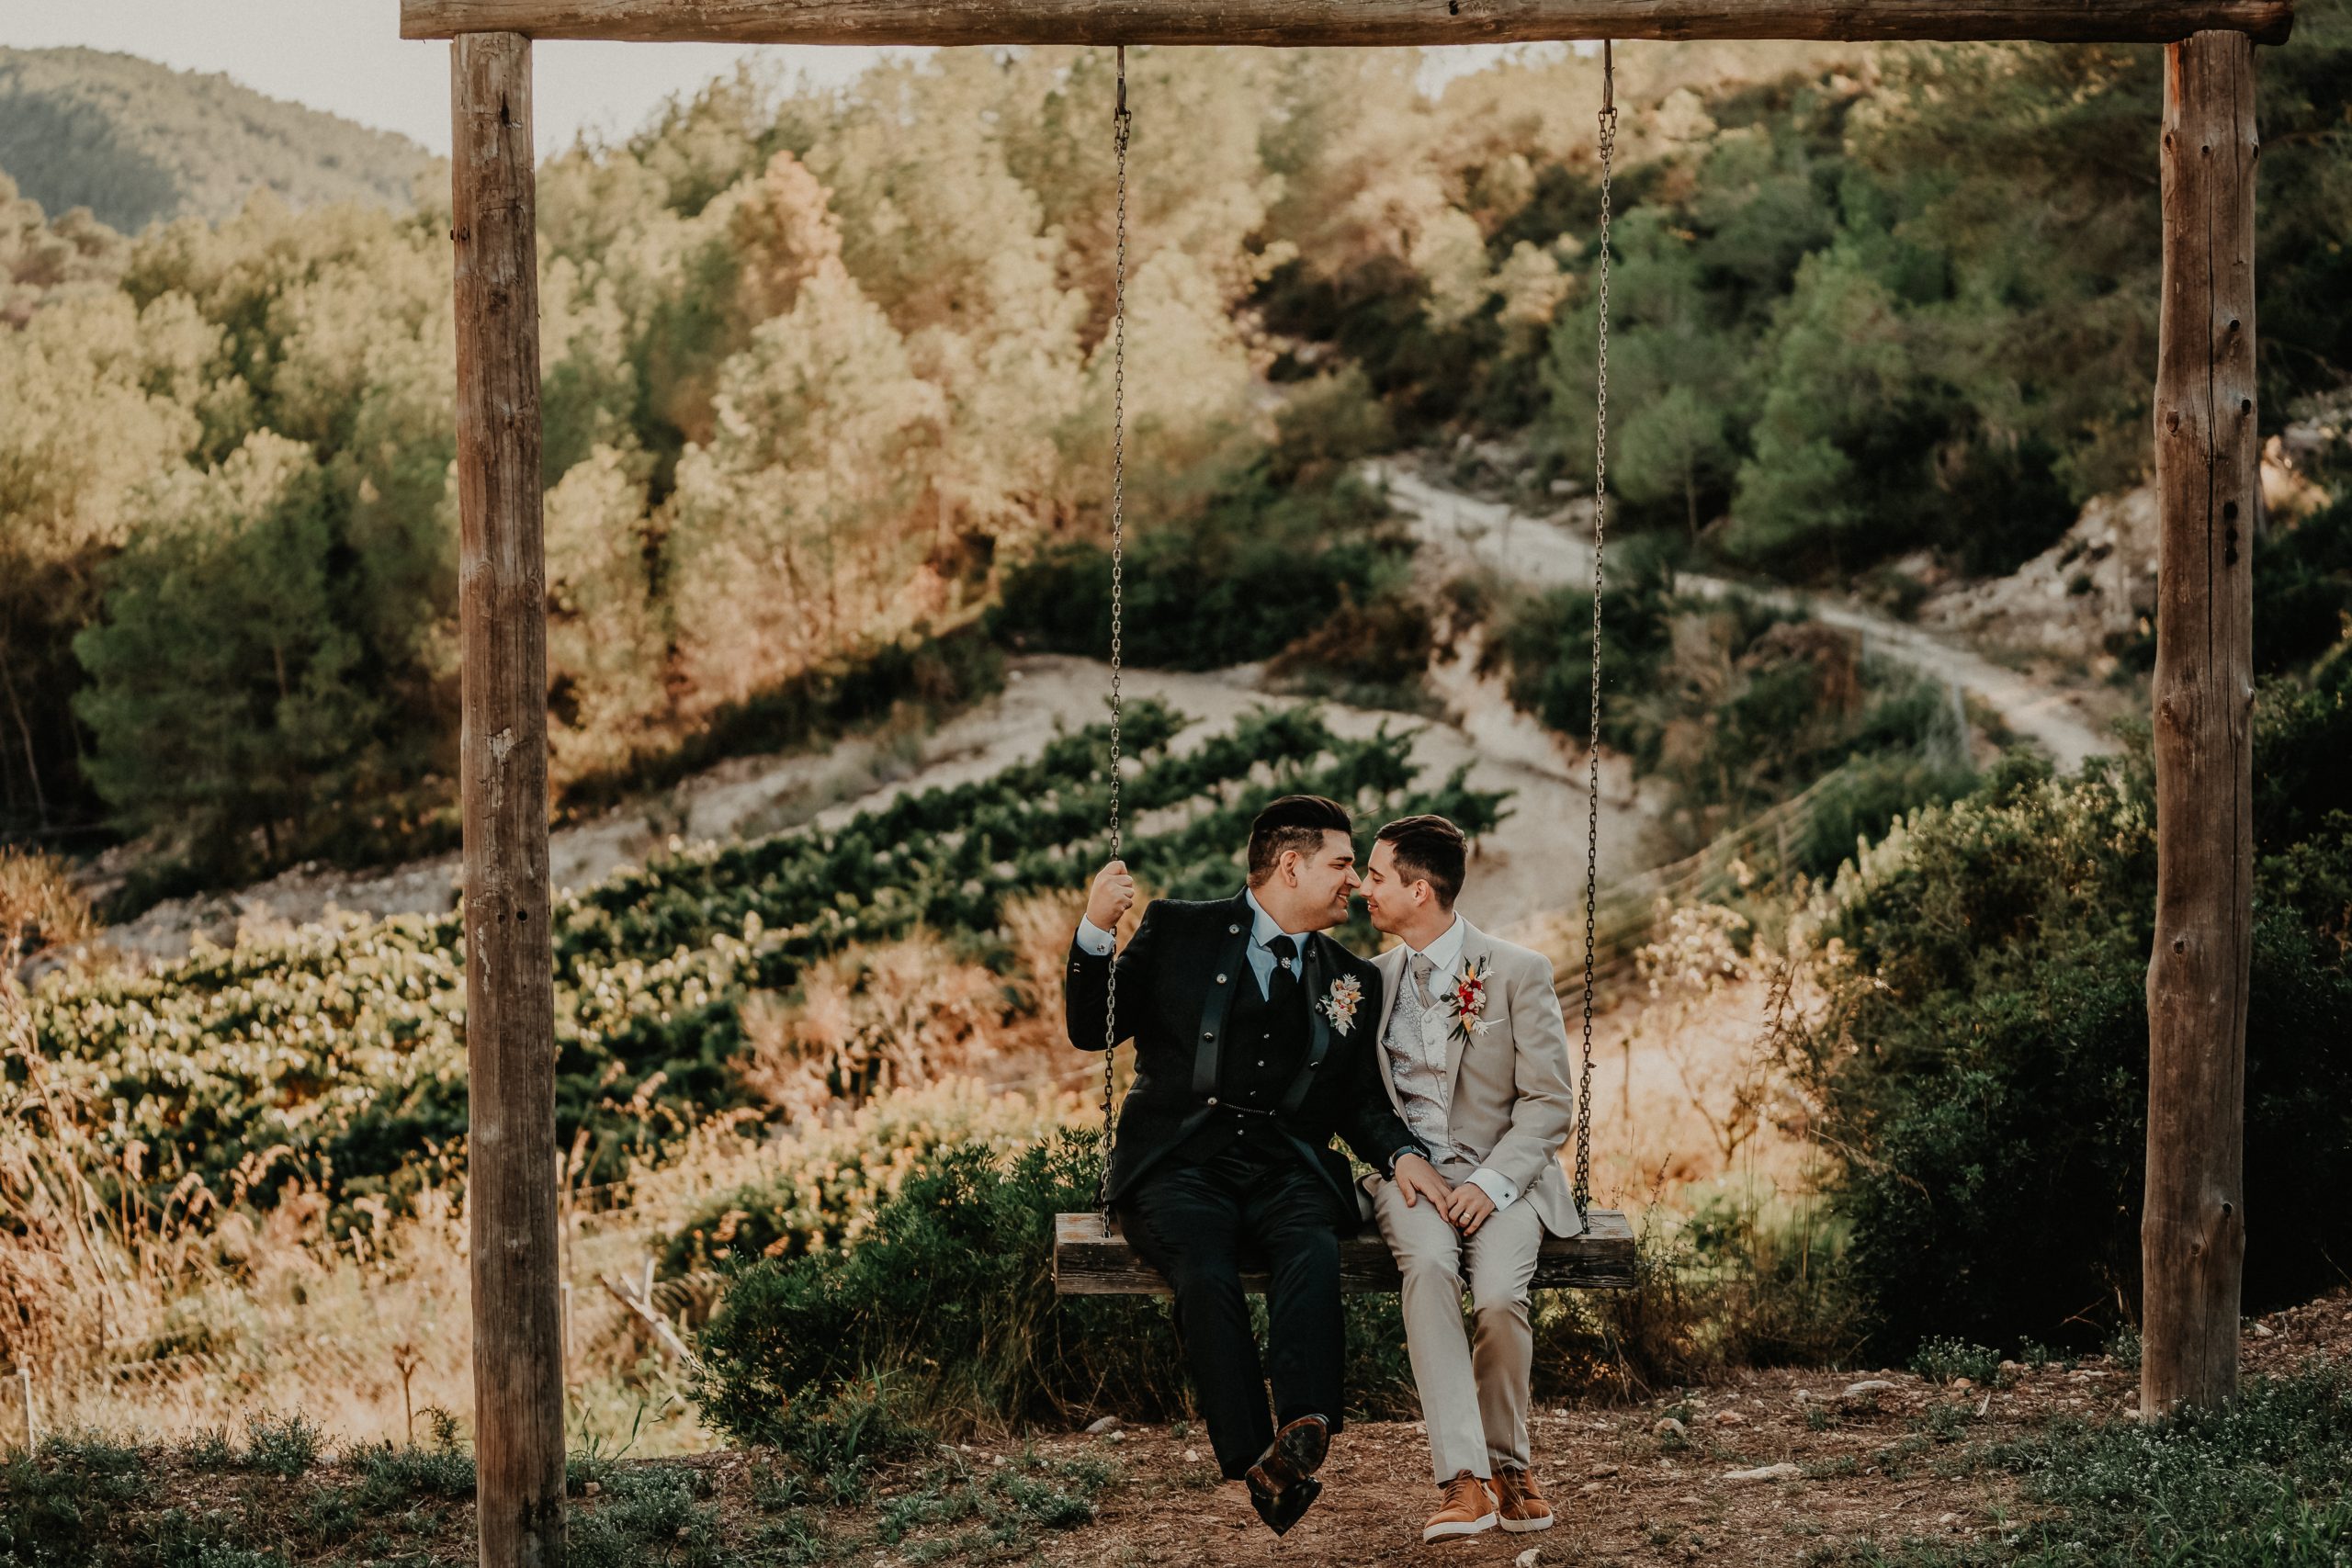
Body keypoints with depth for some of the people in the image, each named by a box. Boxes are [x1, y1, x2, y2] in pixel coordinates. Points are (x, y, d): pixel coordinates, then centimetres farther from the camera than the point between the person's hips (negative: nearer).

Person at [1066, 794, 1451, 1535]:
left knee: (1313, 1253, -34)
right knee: (1205, 1271, -35)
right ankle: (1255, 1460, -43)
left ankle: (1303, 1430, -54)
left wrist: (1401, 1154, -3)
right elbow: (1092, 1031, 9)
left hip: (1288, 1168, 2)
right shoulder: (1177, 931, 13)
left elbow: (1360, 1098, 19)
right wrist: (1094, 932, -7)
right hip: (1179, 1161, -2)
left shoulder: (1352, 980, 22)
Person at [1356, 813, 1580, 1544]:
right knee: (1428, 1265, -32)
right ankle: (1465, 1479, -38)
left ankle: (1506, 1461, -2)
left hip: (1504, 1174, -2)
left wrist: (1493, 1182, -15)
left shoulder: (1519, 973, 0)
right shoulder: (1373, 978, 14)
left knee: (1500, 1294, -30)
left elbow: (1550, 1103, -3)